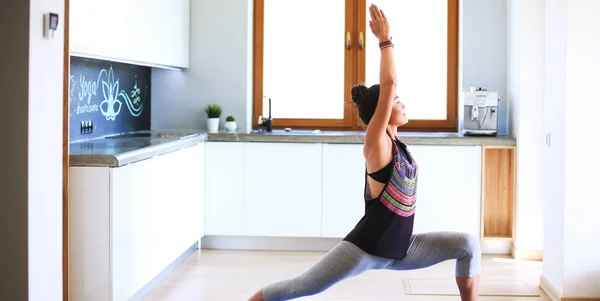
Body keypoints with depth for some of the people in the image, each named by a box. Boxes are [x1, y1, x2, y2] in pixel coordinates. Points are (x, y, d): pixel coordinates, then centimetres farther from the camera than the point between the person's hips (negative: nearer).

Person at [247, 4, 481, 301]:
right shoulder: (376, 145, -16)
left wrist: (386, 40, 7)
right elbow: (387, 85, -25)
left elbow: (387, 86, 5)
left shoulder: (395, 141, 4)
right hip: (366, 248, -8)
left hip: (400, 249, 8)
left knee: (468, 245, -3)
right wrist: (385, 39, -17)